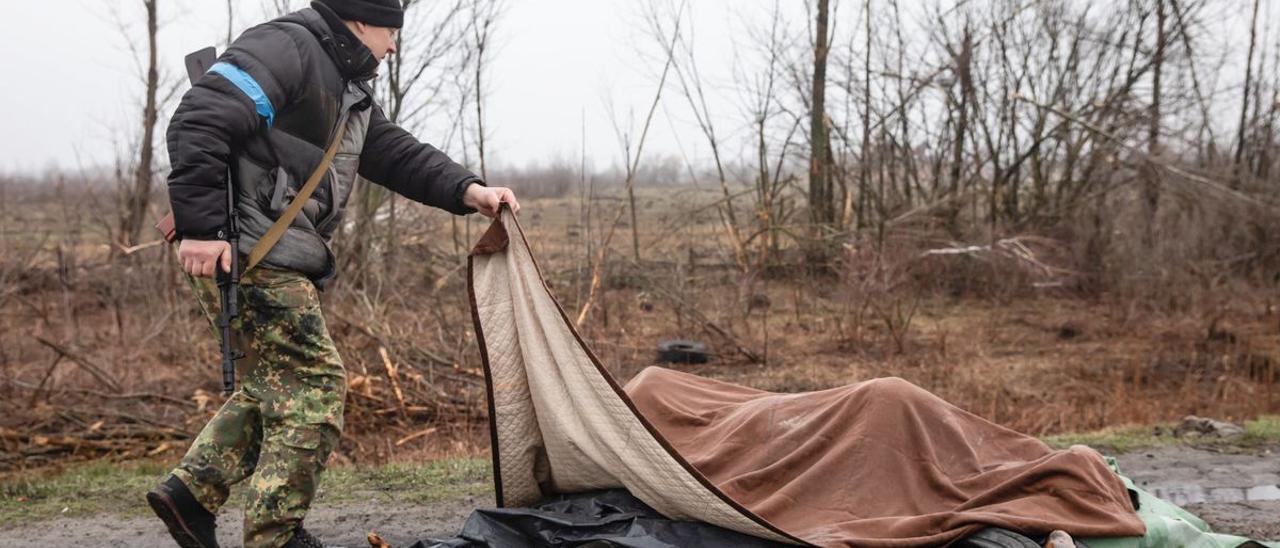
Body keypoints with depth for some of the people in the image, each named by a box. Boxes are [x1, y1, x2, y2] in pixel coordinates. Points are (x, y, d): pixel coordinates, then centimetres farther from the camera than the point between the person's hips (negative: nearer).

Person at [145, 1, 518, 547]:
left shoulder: (348, 92, 19)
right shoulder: (285, 46, -12)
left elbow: (399, 154, 18)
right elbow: (197, 122, -21)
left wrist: (468, 191, 3)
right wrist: (199, 226, -25)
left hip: (275, 261, 10)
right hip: (243, 254, -10)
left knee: (277, 384, 17)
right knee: (314, 383, -7)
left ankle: (190, 491, 22)